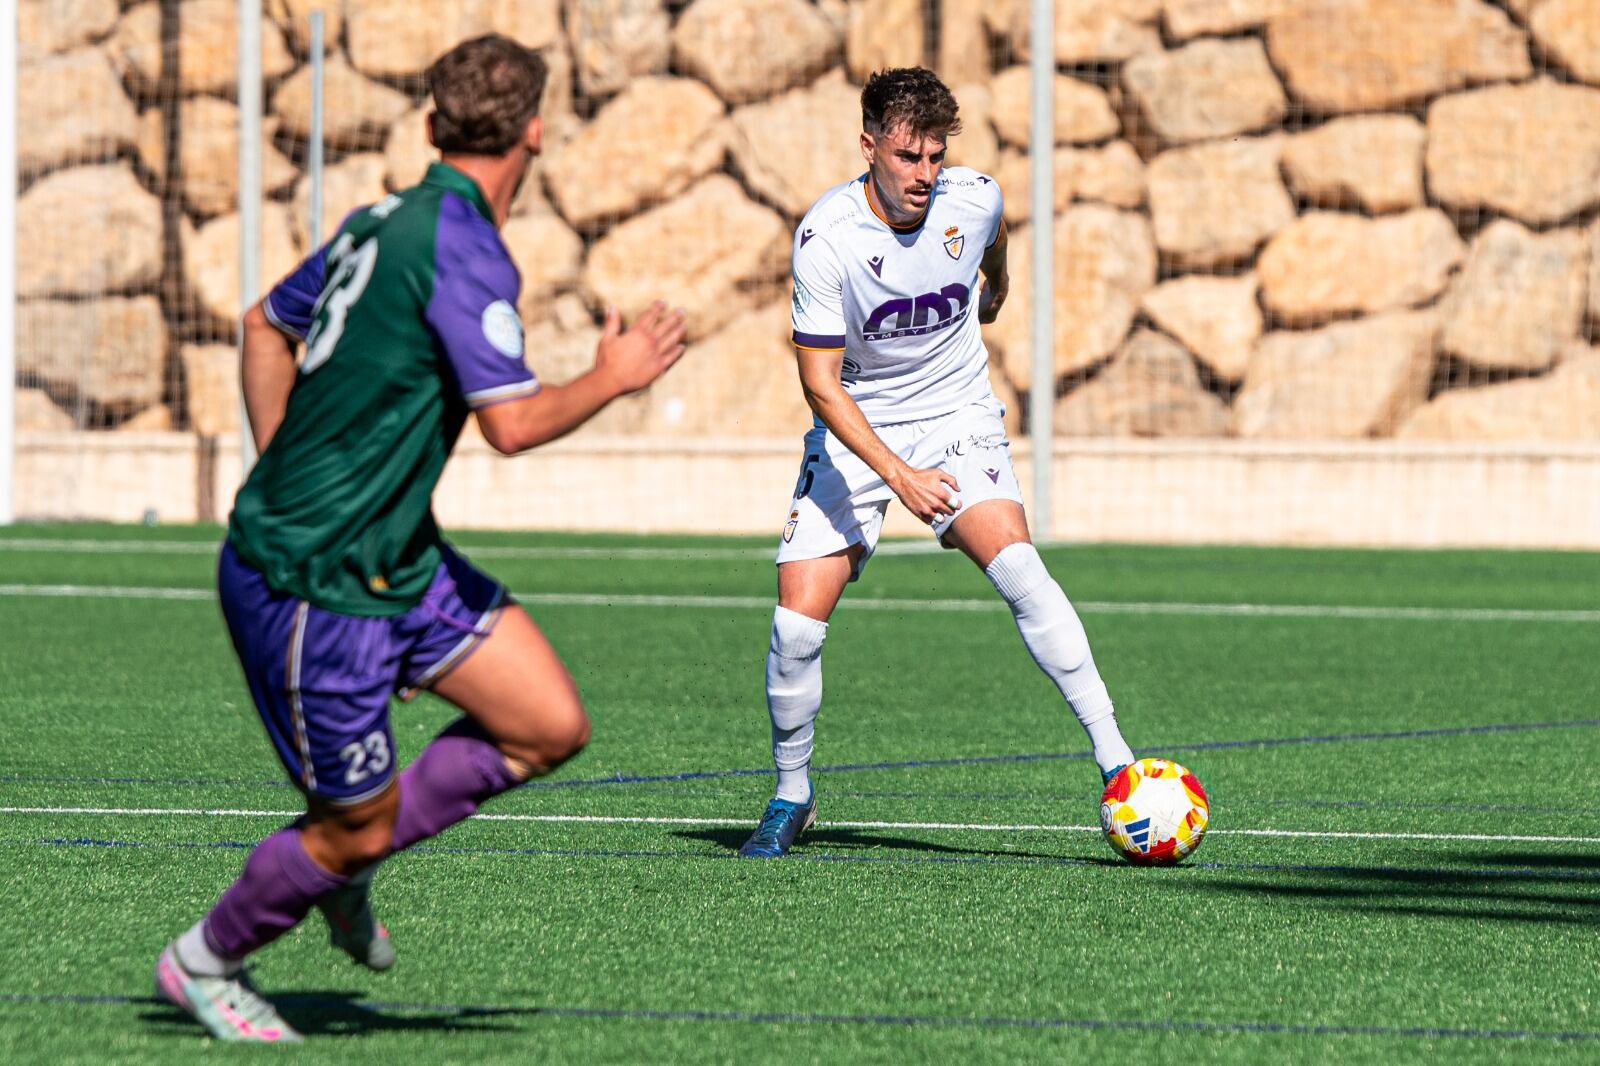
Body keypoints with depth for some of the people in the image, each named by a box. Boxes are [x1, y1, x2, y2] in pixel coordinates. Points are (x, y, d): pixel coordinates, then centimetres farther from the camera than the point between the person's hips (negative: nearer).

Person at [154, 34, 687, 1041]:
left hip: (397, 559, 9)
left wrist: (288, 481, 24)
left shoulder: (385, 223, 7)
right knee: (357, 824, 3)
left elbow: (268, 326, 21)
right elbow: (513, 422, -26)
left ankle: (341, 863, 20)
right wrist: (616, 375, -10)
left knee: (552, 724, 4)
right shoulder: (465, 252, -21)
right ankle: (207, 961, 28)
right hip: (314, 585, -9)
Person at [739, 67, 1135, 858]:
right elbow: (820, 382, -19)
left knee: (1014, 564, -26)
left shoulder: (973, 199, -12)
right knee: (797, 624, -10)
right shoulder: (825, 236, -21)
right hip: (853, 432, -1)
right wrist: (897, 474, -30)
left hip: (956, 416, 1)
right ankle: (791, 798, 15)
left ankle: (1113, 757, -26)